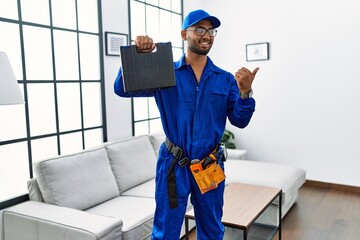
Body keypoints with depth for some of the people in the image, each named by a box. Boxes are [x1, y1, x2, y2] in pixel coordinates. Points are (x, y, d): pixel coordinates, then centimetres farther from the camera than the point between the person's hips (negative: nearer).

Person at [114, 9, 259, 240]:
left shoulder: (225, 79, 2)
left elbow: (239, 121, -3)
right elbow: (122, 89, -9)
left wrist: (245, 92, -21)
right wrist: (136, 54, -23)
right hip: (173, 165, -2)